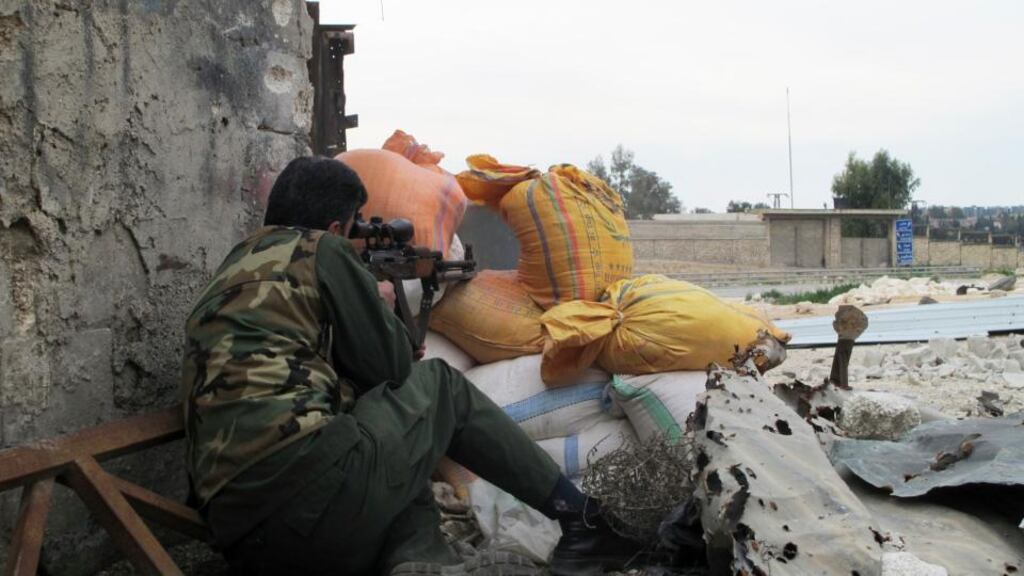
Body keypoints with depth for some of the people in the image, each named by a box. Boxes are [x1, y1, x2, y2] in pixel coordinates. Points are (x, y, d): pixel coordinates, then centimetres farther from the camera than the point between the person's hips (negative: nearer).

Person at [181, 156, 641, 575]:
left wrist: (369, 312, 33)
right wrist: (384, 311, 27)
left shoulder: (231, 270, 24)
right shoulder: (318, 251, 3)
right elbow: (392, 367, 6)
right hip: (312, 469, -7)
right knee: (438, 385, 17)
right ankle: (582, 519, 19)